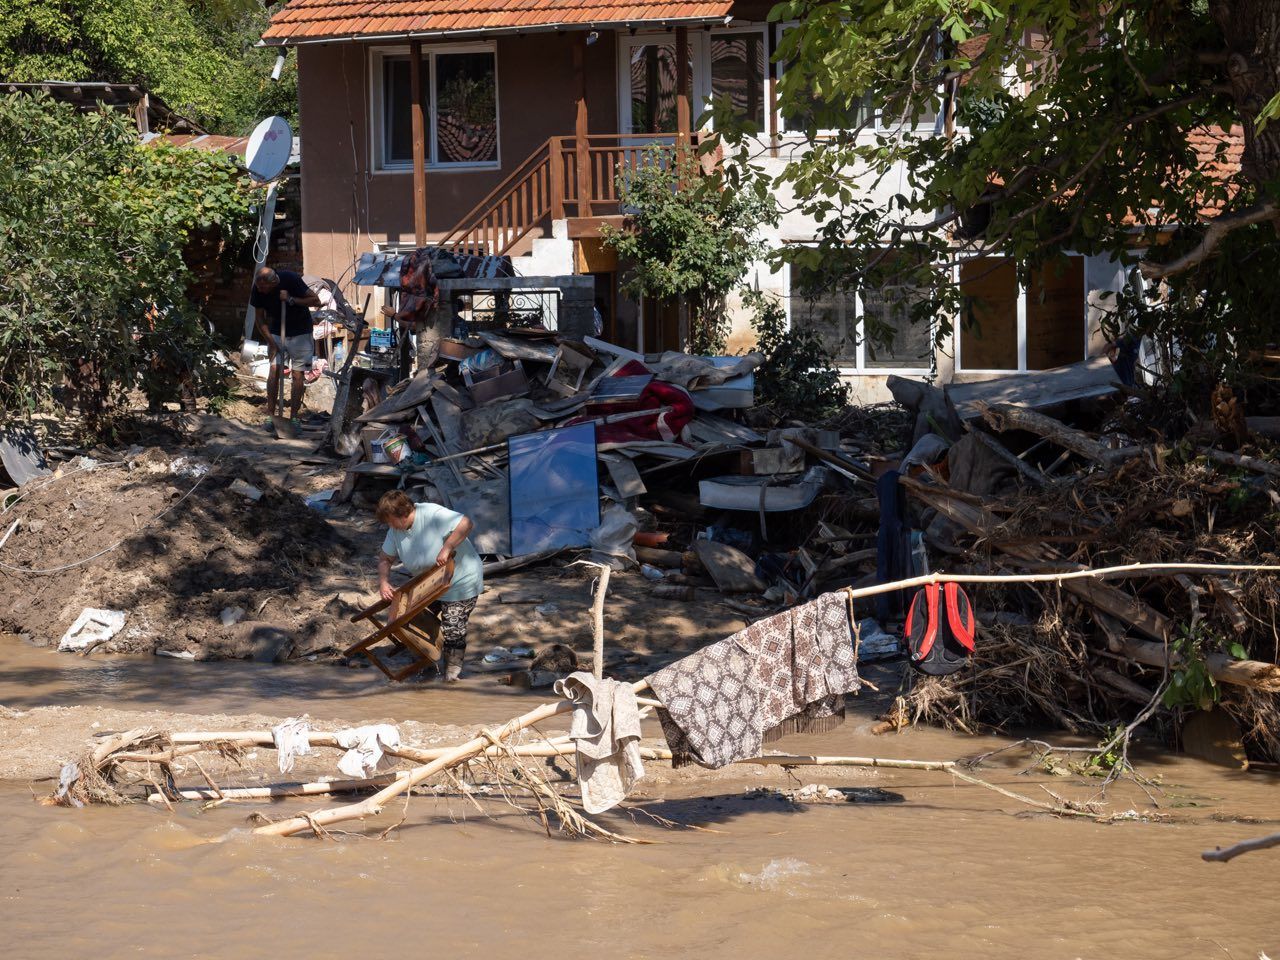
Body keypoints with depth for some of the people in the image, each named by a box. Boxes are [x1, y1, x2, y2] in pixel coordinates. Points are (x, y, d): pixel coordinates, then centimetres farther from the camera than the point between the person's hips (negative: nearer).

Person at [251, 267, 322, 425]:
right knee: (274, 370, -12)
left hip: (300, 333, -2)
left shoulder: (290, 279, -24)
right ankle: (270, 415, -8)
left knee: (298, 374, -4)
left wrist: (291, 300, -27)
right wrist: (272, 343, -12)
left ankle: (293, 417, 2)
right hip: (276, 334, 2)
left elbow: (316, 300, -17)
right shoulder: (257, 289, -15)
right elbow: (260, 318, -5)